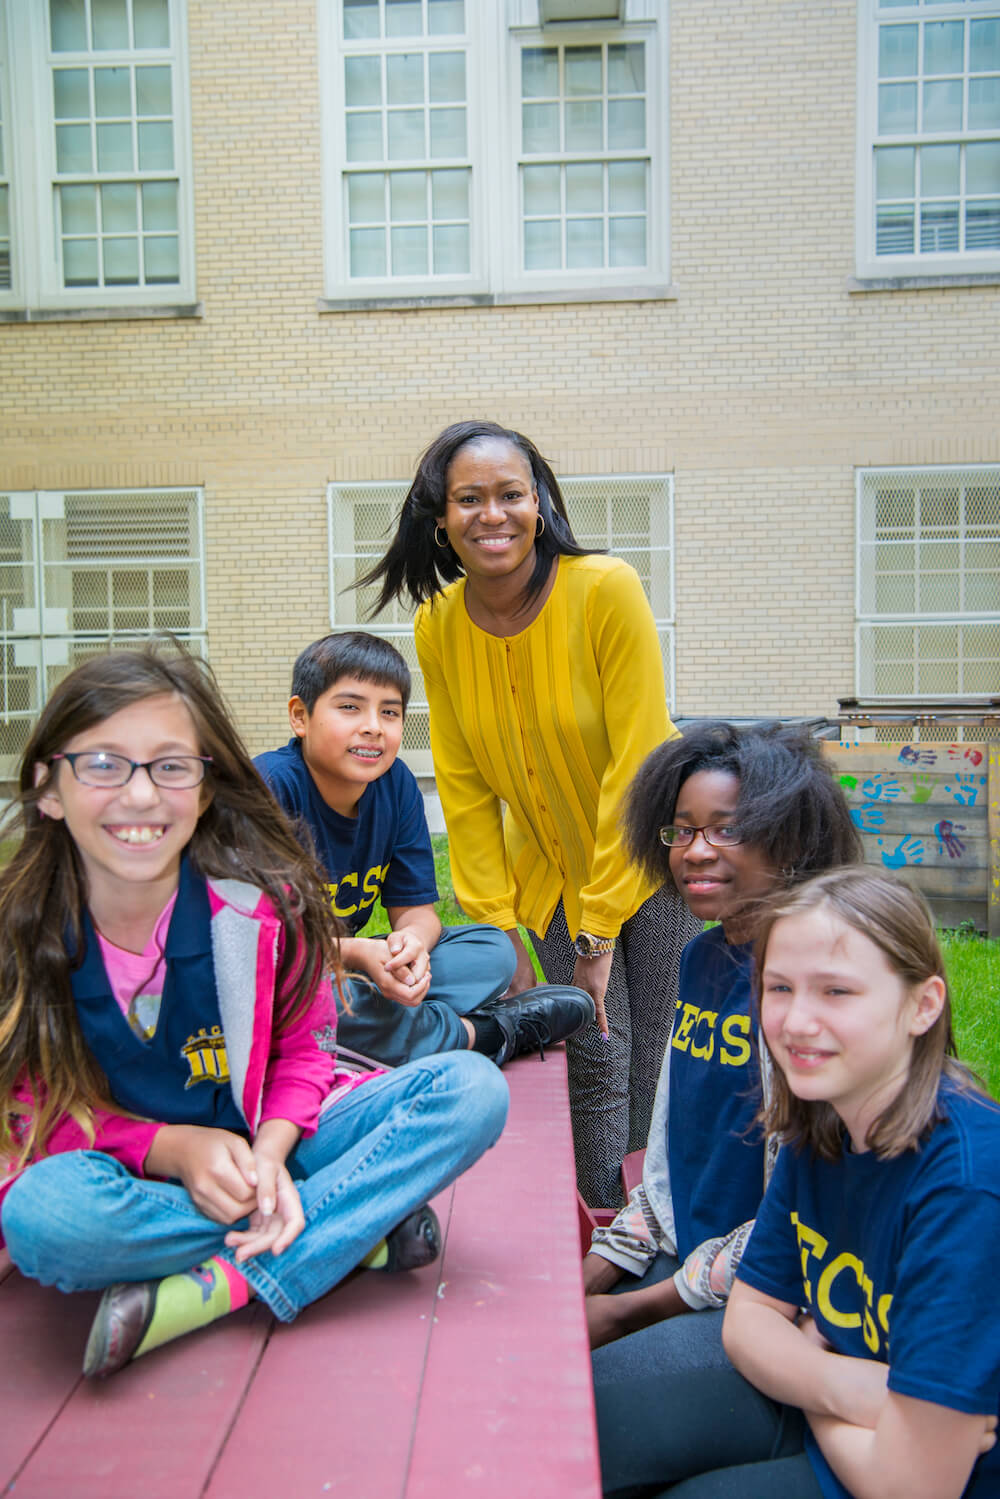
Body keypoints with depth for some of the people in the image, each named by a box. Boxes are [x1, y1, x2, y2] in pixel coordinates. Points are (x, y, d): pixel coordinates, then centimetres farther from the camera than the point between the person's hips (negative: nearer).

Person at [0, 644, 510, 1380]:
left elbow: (299, 1049, 1)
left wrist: (269, 1150, -20)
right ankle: (358, 1229, -20)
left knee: (472, 1087, -17)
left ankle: (220, 1288, -25)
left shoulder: (263, 904, -13)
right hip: (122, 1178, -1)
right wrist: (174, 1149, -22)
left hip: (264, 1150, 2)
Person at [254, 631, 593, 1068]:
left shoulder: (396, 785, -3)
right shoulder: (271, 786, -22)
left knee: (491, 949, -1)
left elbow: (416, 908, -1)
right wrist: (359, 952, -36)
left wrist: (411, 941, -26)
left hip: (349, 966, 6)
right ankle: (480, 1033, -19)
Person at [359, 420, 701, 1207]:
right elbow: (466, 791, -3)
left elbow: (637, 764, -21)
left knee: (657, 1072, -1)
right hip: (550, 870, 3)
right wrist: (498, 930, -6)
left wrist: (598, 931, -17)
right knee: (595, 1064, 3)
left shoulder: (606, 590, -22)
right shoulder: (438, 625, -10)